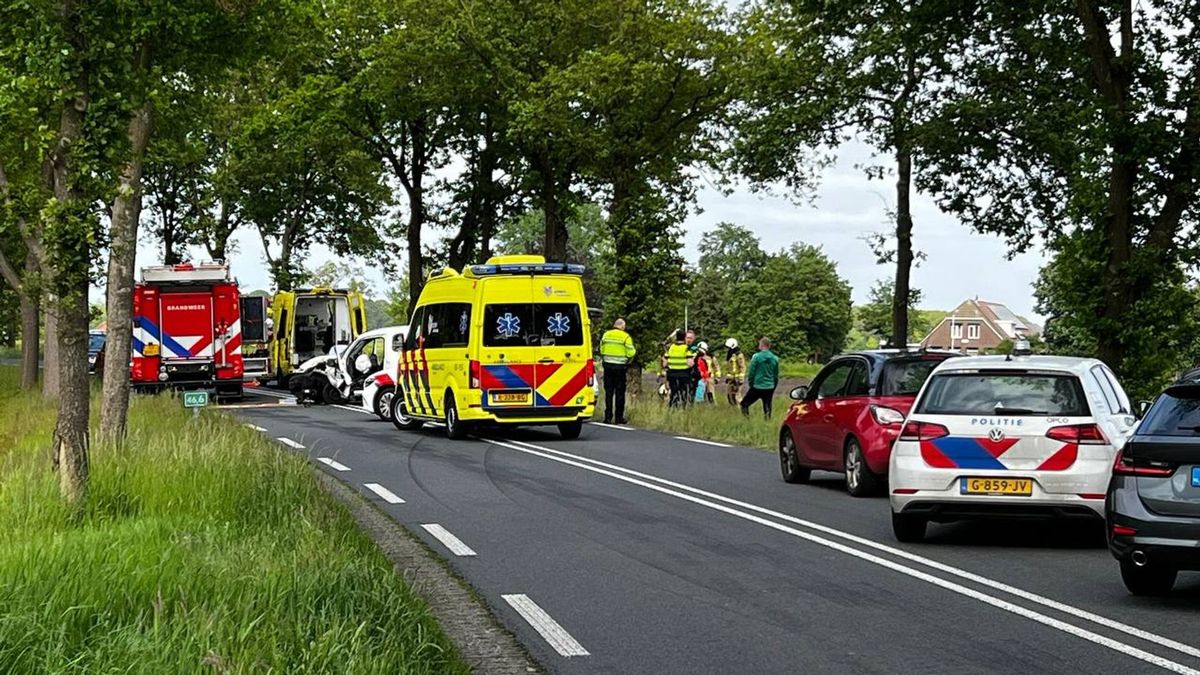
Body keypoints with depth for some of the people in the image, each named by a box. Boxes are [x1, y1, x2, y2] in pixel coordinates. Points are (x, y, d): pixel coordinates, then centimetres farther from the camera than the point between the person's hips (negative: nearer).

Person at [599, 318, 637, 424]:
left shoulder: (606, 335, 5)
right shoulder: (625, 337, -6)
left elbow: (601, 350, 7)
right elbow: (630, 353, -10)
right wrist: (634, 351, 11)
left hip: (608, 365, 3)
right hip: (620, 367, -3)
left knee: (608, 392, 6)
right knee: (619, 392, 4)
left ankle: (608, 417, 3)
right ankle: (619, 417, 5)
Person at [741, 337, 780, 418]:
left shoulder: (756, 357, -10)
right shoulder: (775, 359, 3)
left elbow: (751, 372, -6)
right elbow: (776, 375, 11)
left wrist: (751, 384, 9)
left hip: (757, 387, -4)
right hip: (770, 388, 4)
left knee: (744, 404, 9)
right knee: (767, 409, 10)